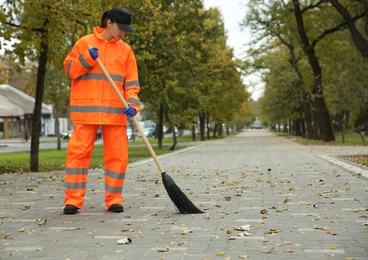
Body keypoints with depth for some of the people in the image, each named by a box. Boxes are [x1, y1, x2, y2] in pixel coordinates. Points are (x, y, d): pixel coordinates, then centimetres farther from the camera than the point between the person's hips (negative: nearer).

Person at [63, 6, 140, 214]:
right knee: (78, 152, -3)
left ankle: (114, 199, 11)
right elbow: (70, 69, 5)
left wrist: (132, 103, -10)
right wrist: (87, 58, -11)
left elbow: (131, 82, 6)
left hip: (115, 111, 2)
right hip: (86, 109, -2)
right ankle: (73, 200, 2)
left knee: (118, 155, 1)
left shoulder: (126, 50, 10)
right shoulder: (85, 42, 5)